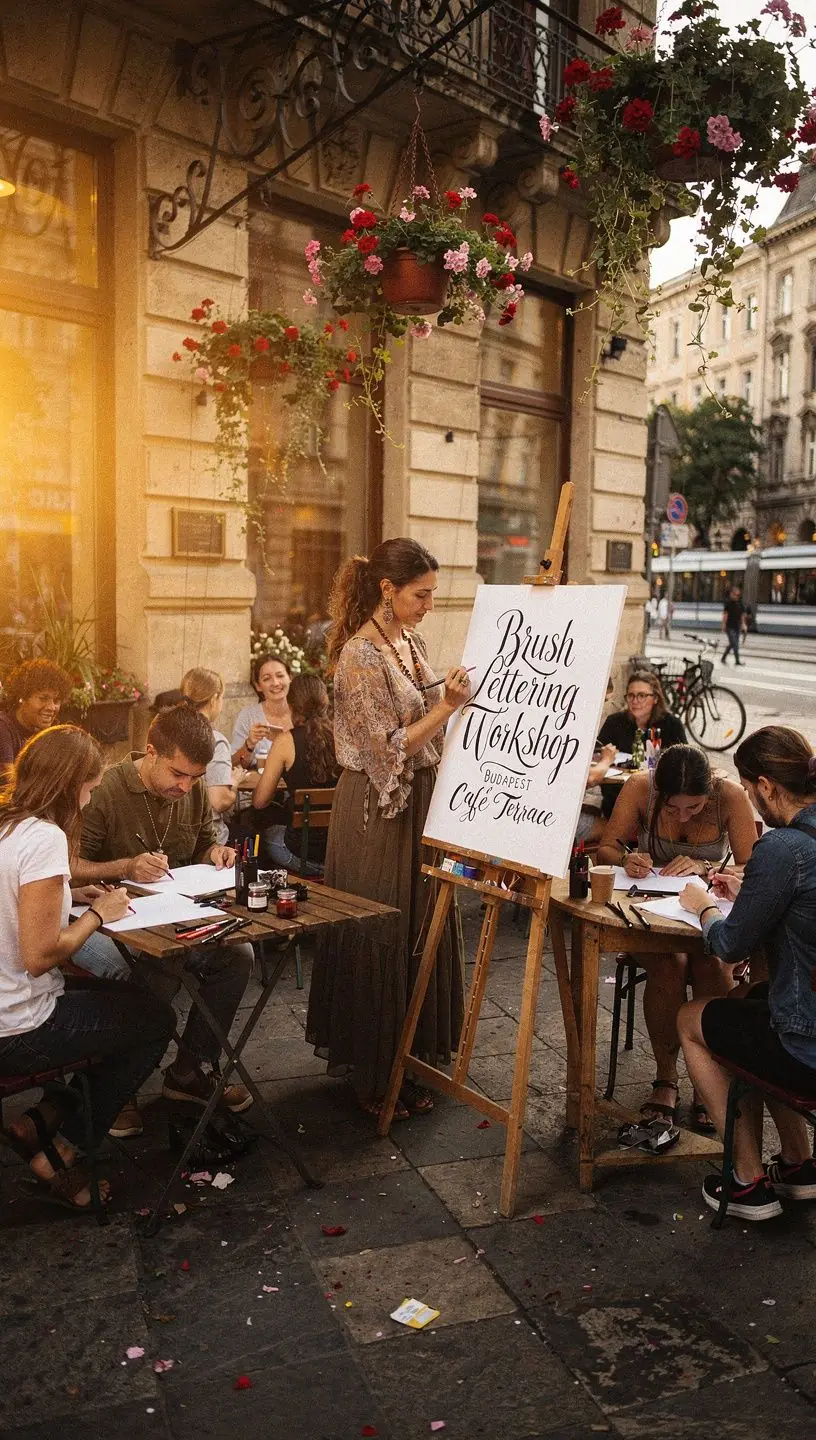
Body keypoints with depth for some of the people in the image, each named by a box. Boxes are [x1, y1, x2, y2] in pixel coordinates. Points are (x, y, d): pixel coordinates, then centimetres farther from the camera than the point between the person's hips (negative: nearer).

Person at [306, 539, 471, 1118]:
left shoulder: (411, 642, 7)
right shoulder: (360, 656, -18)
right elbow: (389, 751, -20)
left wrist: (451, 696, 3)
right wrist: (447, 706, -22)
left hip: (421, 803, 8)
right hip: (379, 812, -8)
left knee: (419, 934, 16)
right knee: (380, 939, 3)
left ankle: (412, 1058, 34)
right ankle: (376, 1076, 20)